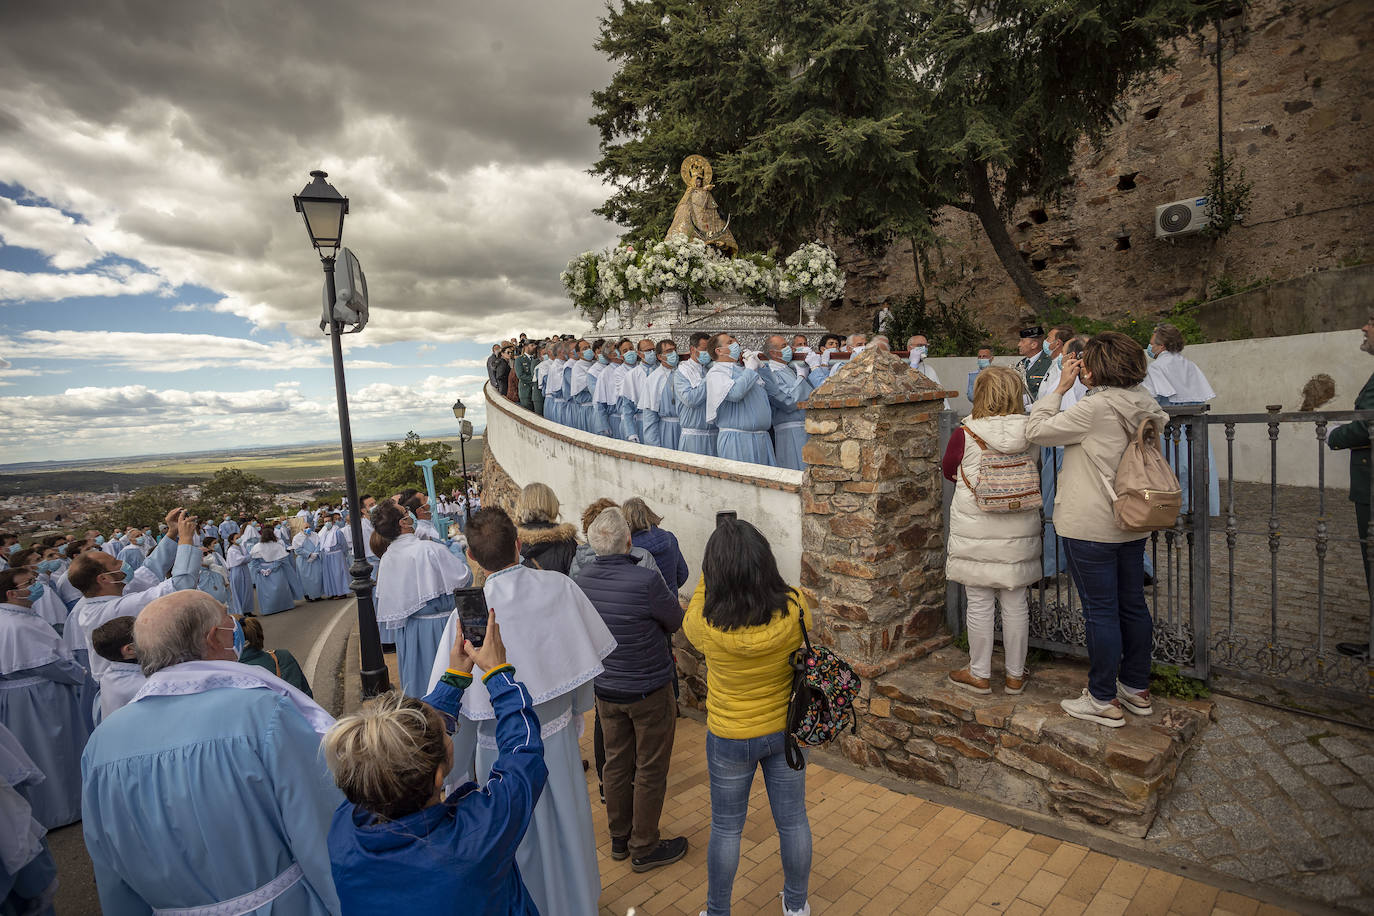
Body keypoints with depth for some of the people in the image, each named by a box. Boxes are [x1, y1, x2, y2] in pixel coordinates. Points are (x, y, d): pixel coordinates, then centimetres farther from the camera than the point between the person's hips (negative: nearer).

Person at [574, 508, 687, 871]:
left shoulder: (583, 578, -9)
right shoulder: (645, 581, -28)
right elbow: (676, 621, -12)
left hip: (606, 688, 6)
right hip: (649, 690, -6)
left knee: (616, 763, 21)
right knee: (650, 770, 12)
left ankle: (619, 839, 38)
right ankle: (644, 848, 27)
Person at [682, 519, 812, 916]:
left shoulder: (706, 625, -30)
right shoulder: (794, 608, -25)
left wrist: (710, 576, 0)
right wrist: (757, 571, 6)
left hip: (730, 740, -2)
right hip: (786, 732, 2)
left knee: (726, 828, 19)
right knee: (793, 821, 23)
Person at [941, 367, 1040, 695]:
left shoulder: (965, 434, -12)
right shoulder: (1028, 432, -6)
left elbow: (949, 471, 5)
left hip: (975, 530, -3)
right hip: (1019, 530, 3)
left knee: (980, 604, 7)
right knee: (1015, 603, 12)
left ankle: (980, 674, 20)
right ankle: (1015, 675, 25)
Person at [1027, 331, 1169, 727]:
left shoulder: (1095, 408, -20)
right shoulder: (1146, 405, 5)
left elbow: (1037, 430, -14)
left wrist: (1060, 388, -8)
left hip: (1091, 528, -8)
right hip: (1132, 524, 8)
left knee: (1100, 611, 1)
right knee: (1132, 605, 17)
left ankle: (1104, 701, 12)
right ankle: (1137, 689, 32)